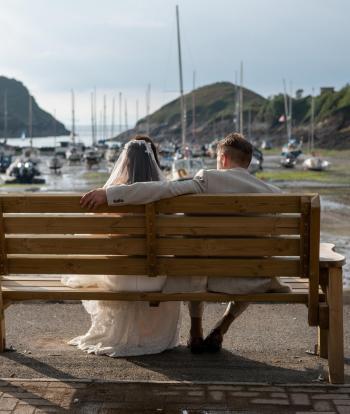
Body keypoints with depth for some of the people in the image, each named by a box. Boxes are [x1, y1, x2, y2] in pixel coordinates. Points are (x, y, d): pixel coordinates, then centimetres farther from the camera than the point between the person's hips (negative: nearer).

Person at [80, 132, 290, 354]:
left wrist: (109, 193, -17)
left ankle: (196, 333, 29)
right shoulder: (273, 192, 3)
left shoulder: (208, 179, -8)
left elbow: (162, 189, -18)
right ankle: (219, 331, 24)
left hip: (207, 274, -1)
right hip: (247, 280, 1)